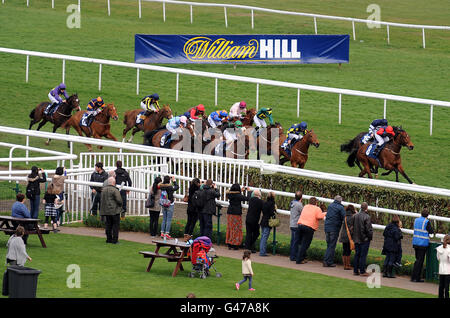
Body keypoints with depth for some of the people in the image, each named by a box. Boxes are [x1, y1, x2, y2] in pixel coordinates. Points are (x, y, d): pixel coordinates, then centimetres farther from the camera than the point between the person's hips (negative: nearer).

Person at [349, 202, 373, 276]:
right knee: (363, 255, -1)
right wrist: (370, 237, -1)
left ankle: (355, 270, 15)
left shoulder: (355, 216, 2)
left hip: (356, 239, 6)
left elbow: (351, 227, 7)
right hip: (365, 239, -6)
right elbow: (368, 229, -16)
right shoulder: (366, 217, -16)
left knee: (357, 254, 12)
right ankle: (362, 271, 0)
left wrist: (353, 236, 17)